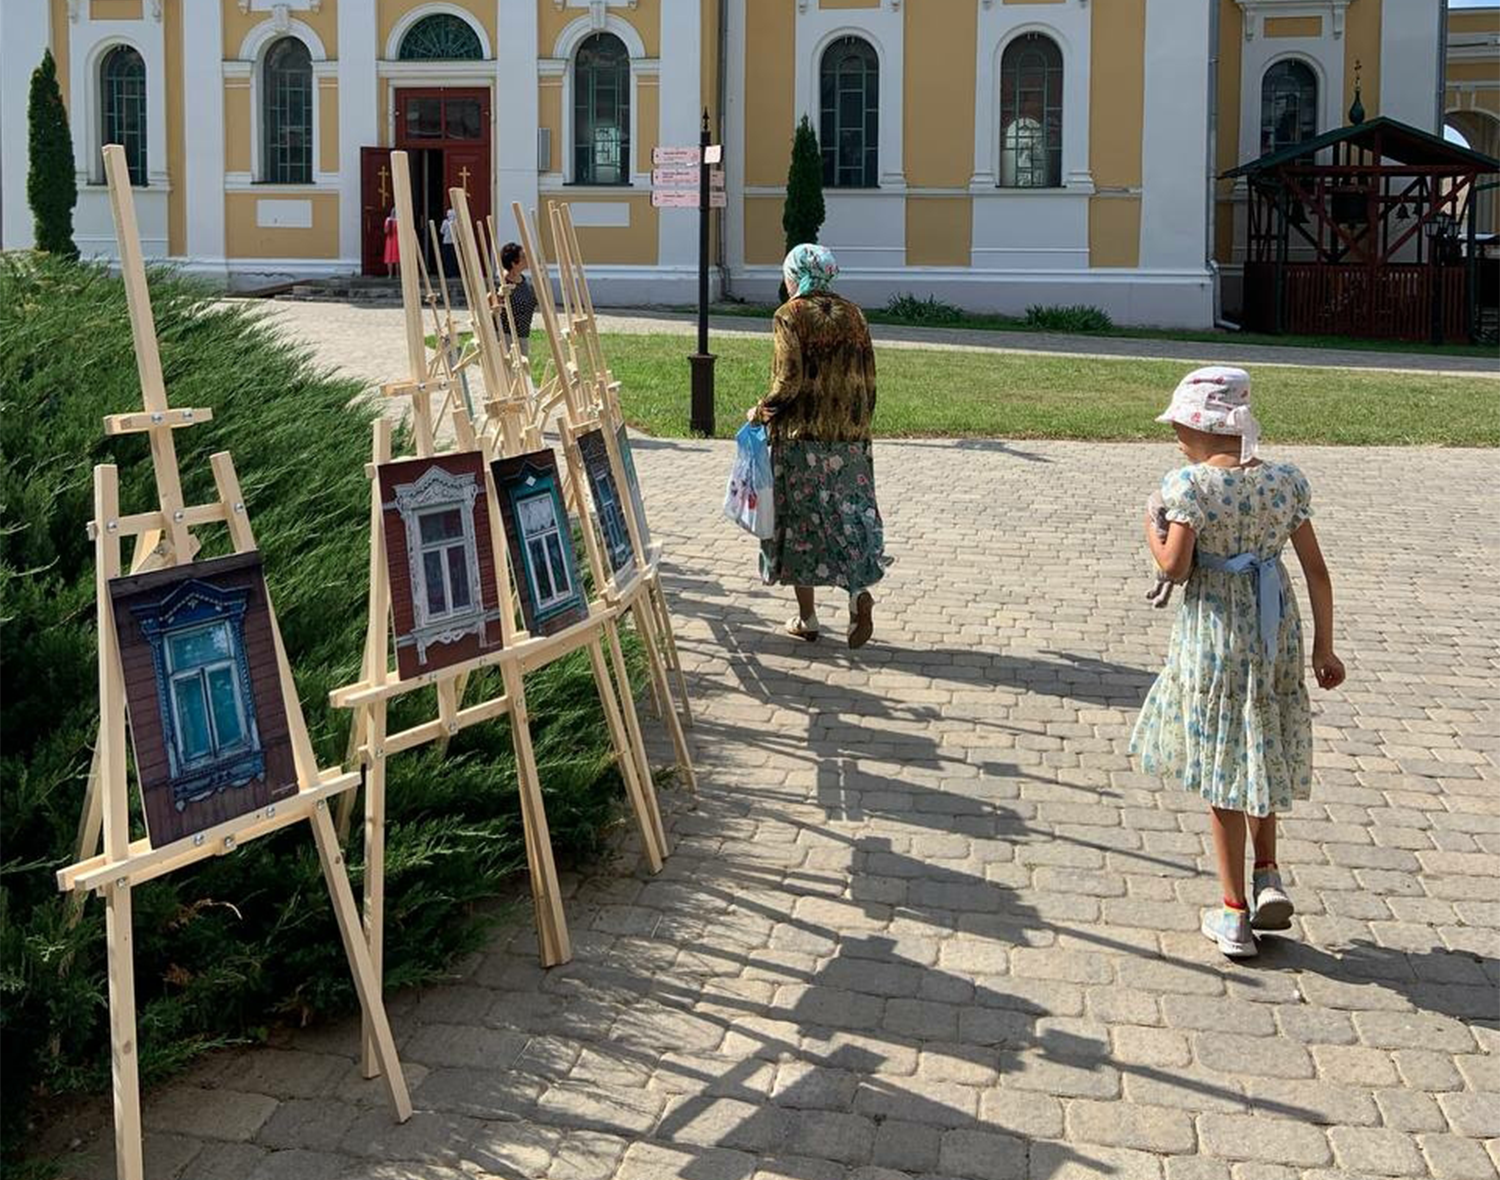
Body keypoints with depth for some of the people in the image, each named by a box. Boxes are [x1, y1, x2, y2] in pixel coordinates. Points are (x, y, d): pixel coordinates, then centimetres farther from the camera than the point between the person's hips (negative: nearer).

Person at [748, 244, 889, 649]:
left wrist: (762, 410, 1)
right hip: (850, 435, 4)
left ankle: (807, 617, 11)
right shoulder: (853, 315, 8)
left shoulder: (790, 315, -7)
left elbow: (790, 380, -14)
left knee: (801, 516, 5)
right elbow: (869, 378, 8)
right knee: (851, 511, 10)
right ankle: (859, 590, -13)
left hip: (802, 434, -4)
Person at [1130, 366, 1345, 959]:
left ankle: (1235, 915, 14)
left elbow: (1174, 567, -19)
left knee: (1222, 765, 7)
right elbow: (1316, 571, 1)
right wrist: (1324, 646, 9)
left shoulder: (1190, 485, -14)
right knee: (1260, 753, 25)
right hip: (1275, 631, 4)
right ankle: (1268, 877, 18)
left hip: (1214, 635, -4)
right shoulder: (1286, 481, 0)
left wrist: (1152, 531, 2)